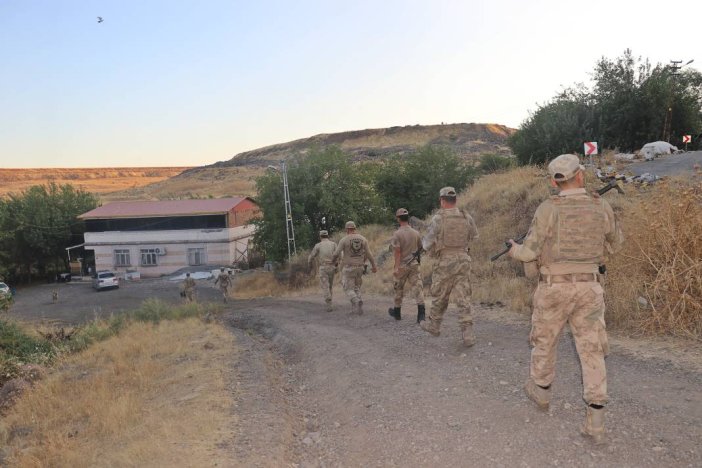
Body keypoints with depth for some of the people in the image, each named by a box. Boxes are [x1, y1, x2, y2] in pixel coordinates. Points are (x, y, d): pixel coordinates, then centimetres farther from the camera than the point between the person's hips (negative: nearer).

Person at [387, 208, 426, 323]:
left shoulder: (397, 234, -12)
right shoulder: (416, 233, 4)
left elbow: (397, 251, -17)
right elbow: (420, 248, 13)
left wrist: (396, 267, -16)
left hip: (402, 265, -3)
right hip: (414, 265, 3)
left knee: (398, 290, 13)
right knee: (418, 288, -3)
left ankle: (397, 313, 29)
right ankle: (421, 314, -13)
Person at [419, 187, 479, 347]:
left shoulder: (438, 218, -12)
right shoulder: (467, 217, 0)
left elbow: (427, 243, -7)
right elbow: (474, 236, 16)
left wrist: (424, 242, 15)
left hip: (445, 262, -3)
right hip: (463, 260, 3)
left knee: (440, 296, 14)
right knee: (463, 299, 4)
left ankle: (433, 325, 33)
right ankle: (468, 335, 1)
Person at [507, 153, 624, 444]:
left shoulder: (548, 209, -12)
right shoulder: (602, 207, -1)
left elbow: (530, 252, -11)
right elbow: (614, 244, 14)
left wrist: (514, 250, 11)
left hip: (554, 288, -2)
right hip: (589, 288, 3)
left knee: (544, 340, 19)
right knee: (591, 350, 6)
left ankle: (540, 391, 38)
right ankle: (595, 422, 3)